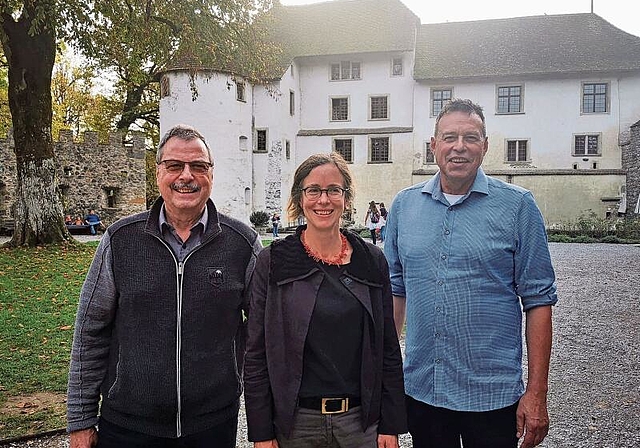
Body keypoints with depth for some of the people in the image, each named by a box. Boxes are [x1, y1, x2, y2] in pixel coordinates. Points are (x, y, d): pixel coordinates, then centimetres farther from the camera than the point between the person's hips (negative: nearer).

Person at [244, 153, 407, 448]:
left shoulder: (372, 261, 0)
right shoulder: (272, 262, -6)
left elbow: (389, 349, 3)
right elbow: (256, 353, -4)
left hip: (361, 420, 2)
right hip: (294, 422, -1)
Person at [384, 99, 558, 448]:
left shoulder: (517, 206, -6)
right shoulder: (404, 205, 3)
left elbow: (538, 300, -5)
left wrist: (537, 392, -7)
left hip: (492, 394, -2)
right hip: (420, 389, 3)